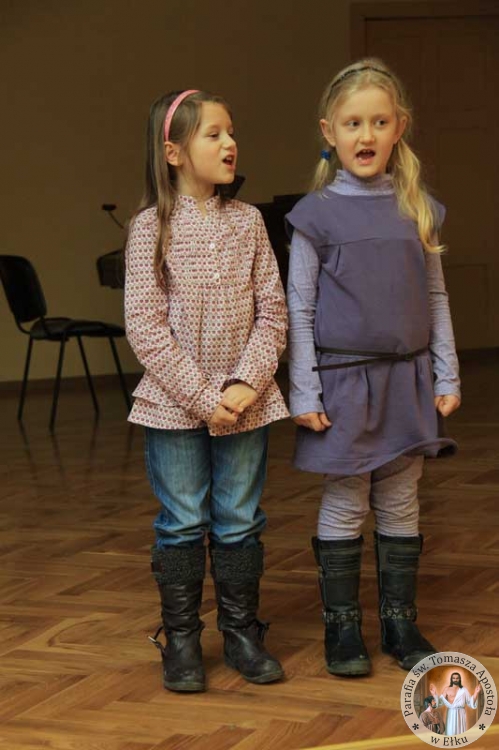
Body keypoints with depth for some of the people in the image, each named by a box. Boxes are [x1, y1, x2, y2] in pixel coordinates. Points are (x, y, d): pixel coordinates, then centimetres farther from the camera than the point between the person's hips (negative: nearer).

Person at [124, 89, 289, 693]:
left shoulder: (248, 222, 2)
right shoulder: (152, 227, -7)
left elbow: (272, 310, 2)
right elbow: (145, 327, -11)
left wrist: (248, 383, -12)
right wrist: (202, 397, -15)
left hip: (245, 402, 3)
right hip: (173, 405, -3)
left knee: (240, 524, 10)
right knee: (182, 525, 6)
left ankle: (242, 632, 24)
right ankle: (181, 641, 19)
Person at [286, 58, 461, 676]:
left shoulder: (418, 209, 5)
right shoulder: (316, 214, -5)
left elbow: (435, 297, 10)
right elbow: (299, 309, -4)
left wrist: (446, 377, 7)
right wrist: (304, 394, -8)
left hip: (407, 377, 3)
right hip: (343, 377, -3)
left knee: (401, 505, 10)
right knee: (345, 507, 4)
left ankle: (400, 623, 21)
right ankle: (342, 628, 16)